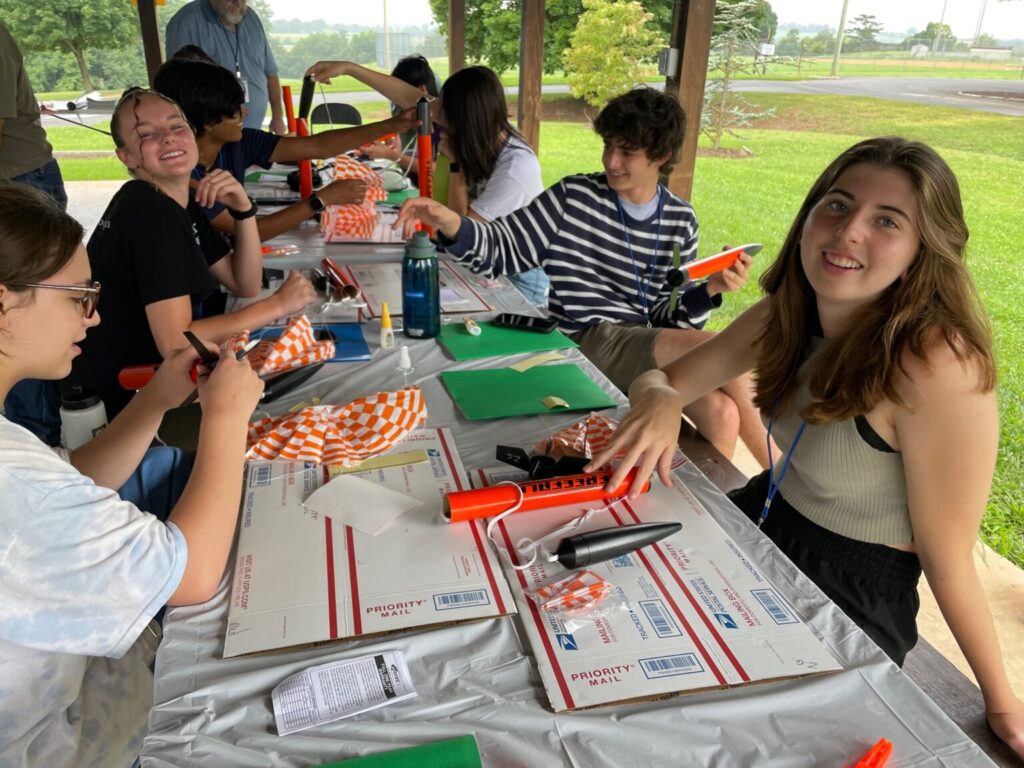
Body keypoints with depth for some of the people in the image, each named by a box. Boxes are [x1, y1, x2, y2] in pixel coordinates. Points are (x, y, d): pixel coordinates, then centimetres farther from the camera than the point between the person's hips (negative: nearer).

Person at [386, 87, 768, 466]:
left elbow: (664, 317, 9)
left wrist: (709, 290, -10)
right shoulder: (575, 196, -1)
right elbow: (502, 248, -4)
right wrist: (451, 224, -23)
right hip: (587, 343, -4)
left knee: (722, 414, -21)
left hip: (645, 348, 4)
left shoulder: (681, 221, 9)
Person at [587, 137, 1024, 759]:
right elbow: (662, 377, -2)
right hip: (762, 522, 6)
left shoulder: (938, 366, -30)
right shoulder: (786, 314, -9)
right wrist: (660, 400, -26)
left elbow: (948, 559, -19)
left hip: (853, 595, -6)